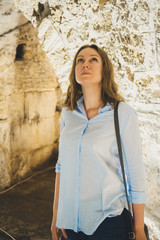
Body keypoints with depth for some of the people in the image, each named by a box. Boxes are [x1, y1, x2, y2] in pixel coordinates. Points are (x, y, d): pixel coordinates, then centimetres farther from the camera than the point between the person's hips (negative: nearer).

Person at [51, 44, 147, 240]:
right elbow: (62, 165, 8)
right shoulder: (68, 112, 1)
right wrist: (56, 214, 8)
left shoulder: (123, 113, -12)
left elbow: (135, 174, -9)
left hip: (108, 221, -3)